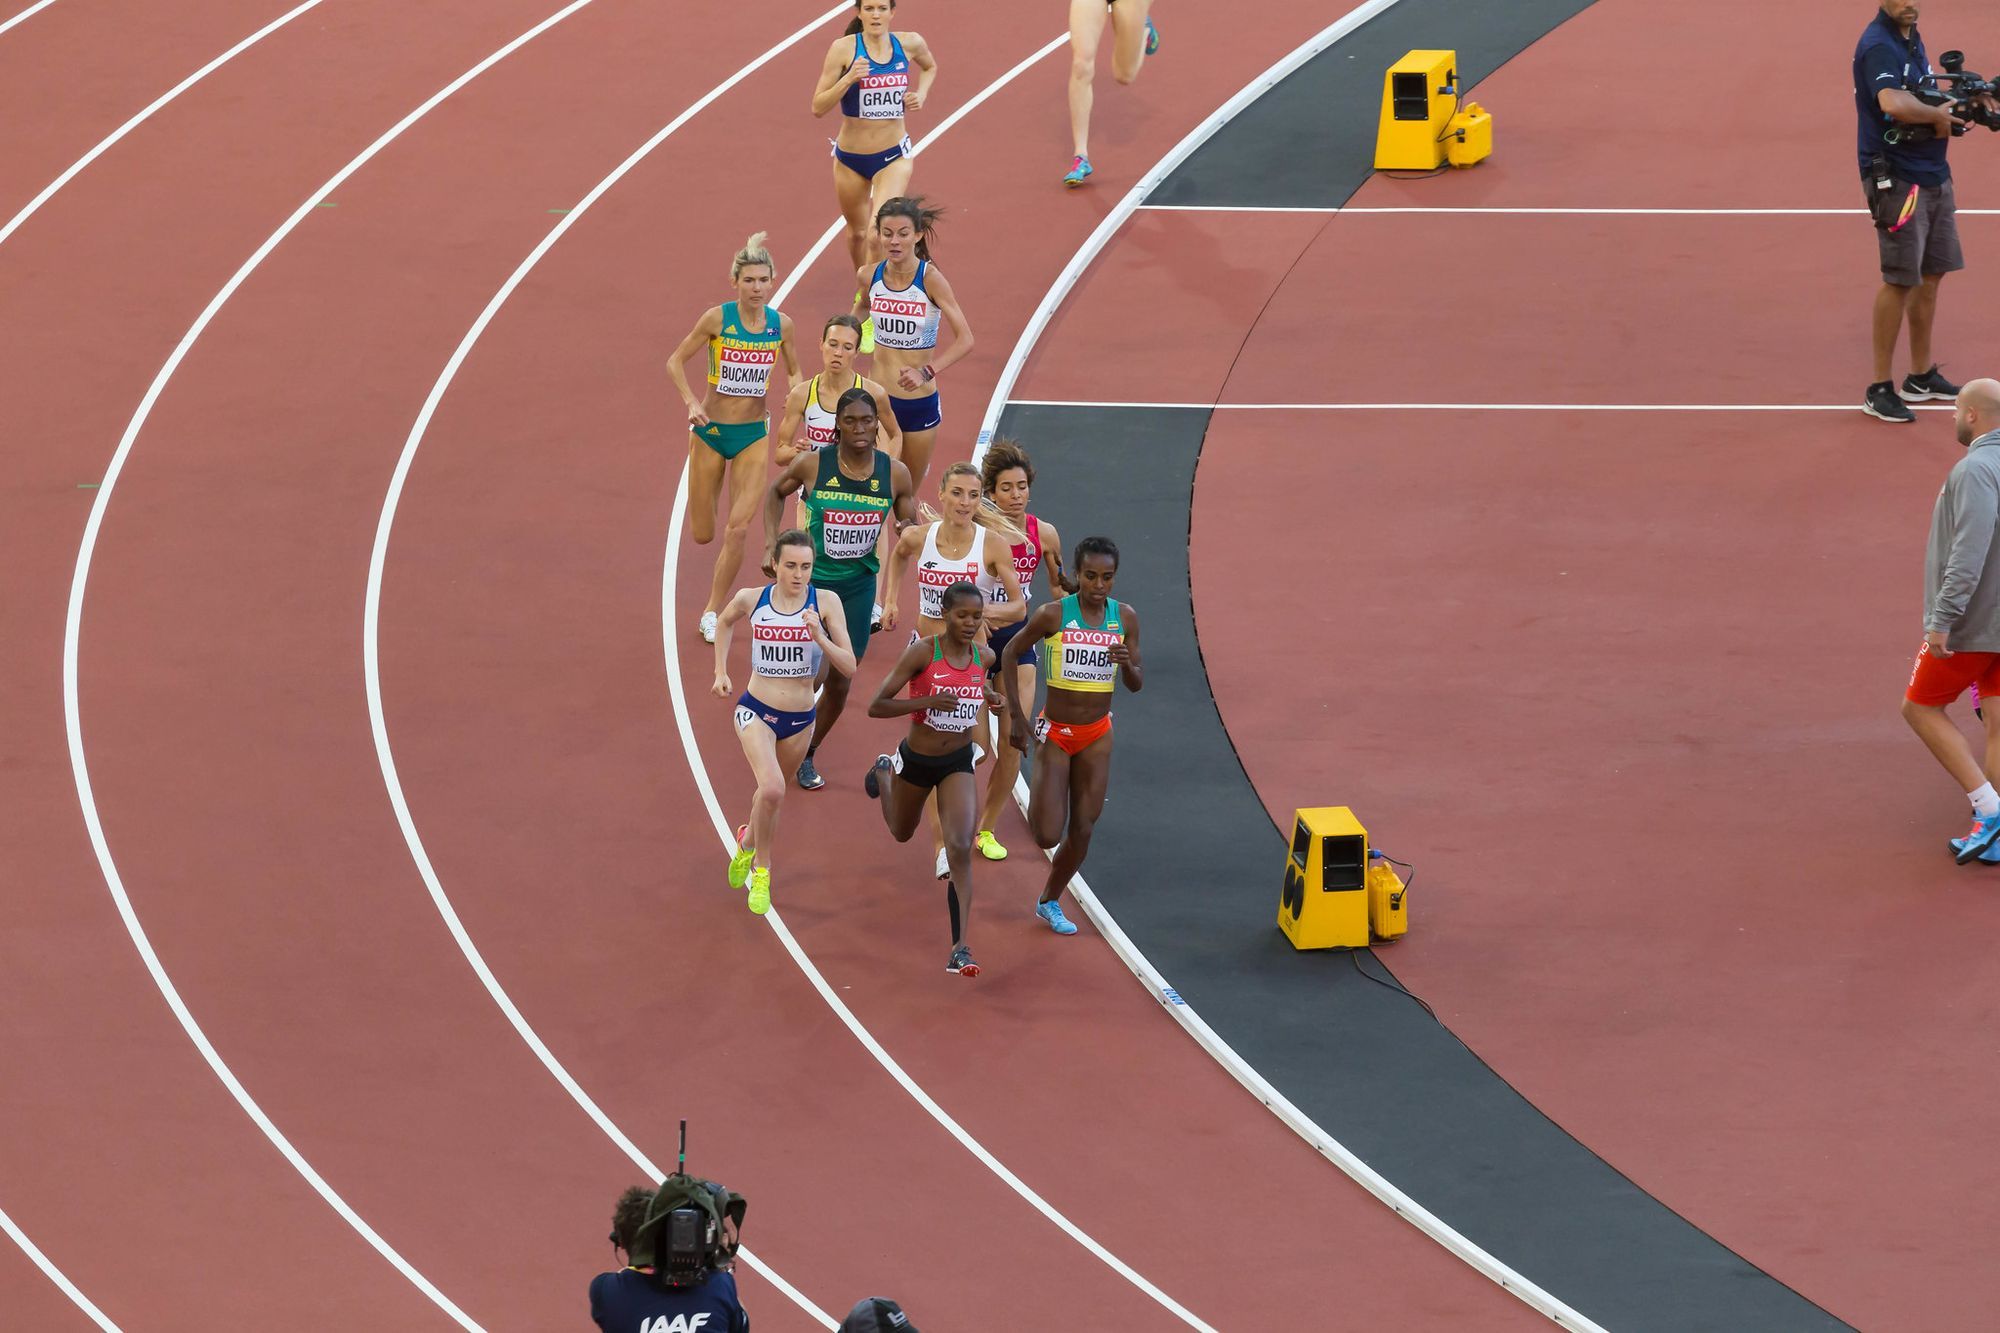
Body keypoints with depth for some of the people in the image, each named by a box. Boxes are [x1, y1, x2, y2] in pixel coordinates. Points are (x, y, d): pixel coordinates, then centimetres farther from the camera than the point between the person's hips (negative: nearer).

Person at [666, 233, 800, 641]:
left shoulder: (780, 325, -4)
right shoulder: (717, 318, -12)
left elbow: (794, 373, 12)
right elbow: (675, 361, -4)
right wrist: (691, 402, -19)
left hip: (754, 435, 1)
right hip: (711, 430, -1)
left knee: (738, 529, -12)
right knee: (702, 535, 3)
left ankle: (713, 612, 3)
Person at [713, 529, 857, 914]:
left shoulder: (826, 603, -12)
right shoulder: (751, 600, -9)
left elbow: (849, 667, -14)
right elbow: (724, 622, 16)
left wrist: (819, 637, -29)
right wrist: (721, 672, 10)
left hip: (800, 720, 2)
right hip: (756, 711, -2)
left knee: (770, 792, 22)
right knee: (772, 789, -25)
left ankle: (748, 839, 56)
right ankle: (760, 871, -4)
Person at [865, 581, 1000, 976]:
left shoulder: (984, 657, -8)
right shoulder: (922, 652, -23)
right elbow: (876, 706, -23)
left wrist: (989, 695, -2)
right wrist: (928, 702, -35)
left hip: (958, 764, 1)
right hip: (916, 761, -1)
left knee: (961, 849, -17)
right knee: (902, 833, 28)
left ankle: (960, 949, -16)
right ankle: (884, 773, 63)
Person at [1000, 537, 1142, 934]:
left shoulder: (1125, 617, -5)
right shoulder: (1053, 614, -16)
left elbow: (1136, 684, 2)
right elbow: (1010, 652, -2)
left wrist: (1127, 665, -22)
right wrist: (1016, 716, -6)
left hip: (1096, 736, 3)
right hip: (1055, 733, -3)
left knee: (1082, 832, 6)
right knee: (1047, 837, -8)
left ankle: (1049, 902, 30)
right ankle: (1038, 800, 28)